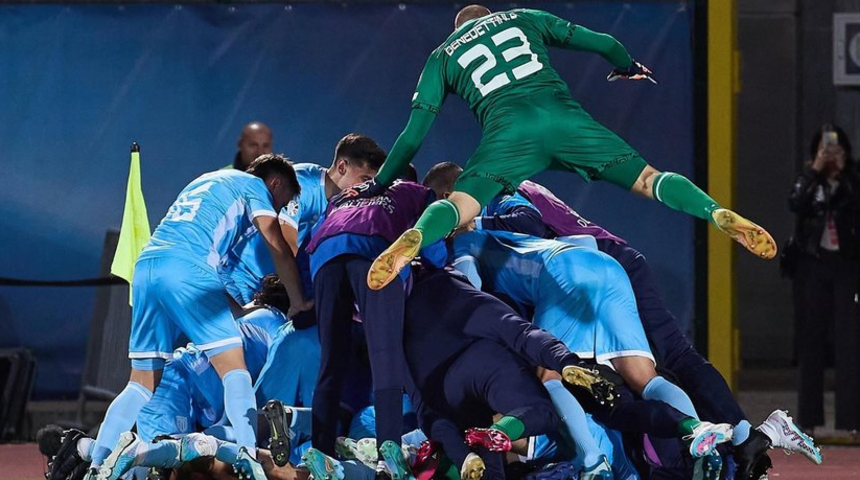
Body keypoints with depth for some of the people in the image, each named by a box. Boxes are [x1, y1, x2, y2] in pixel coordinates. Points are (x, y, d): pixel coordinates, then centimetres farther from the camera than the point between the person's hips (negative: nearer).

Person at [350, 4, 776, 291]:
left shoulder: (441, 58, 28)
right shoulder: (525, 20, 31)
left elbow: (413, 136, 22)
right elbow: (604, 44, 29)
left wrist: (378, 185, 33)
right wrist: (628, 67, 51)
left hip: (507, 129, -1)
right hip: (561, 113, 1)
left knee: (460, 205, -14)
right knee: (646, 179, 5)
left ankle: (414, 239, -47)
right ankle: (719, 214, -19)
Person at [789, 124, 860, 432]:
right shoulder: (808, 179, 6)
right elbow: (795, 205, -12)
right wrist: (815, 171, -17)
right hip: (814, 264, 1)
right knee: (812, 337, 3)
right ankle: (809, 414, 8)